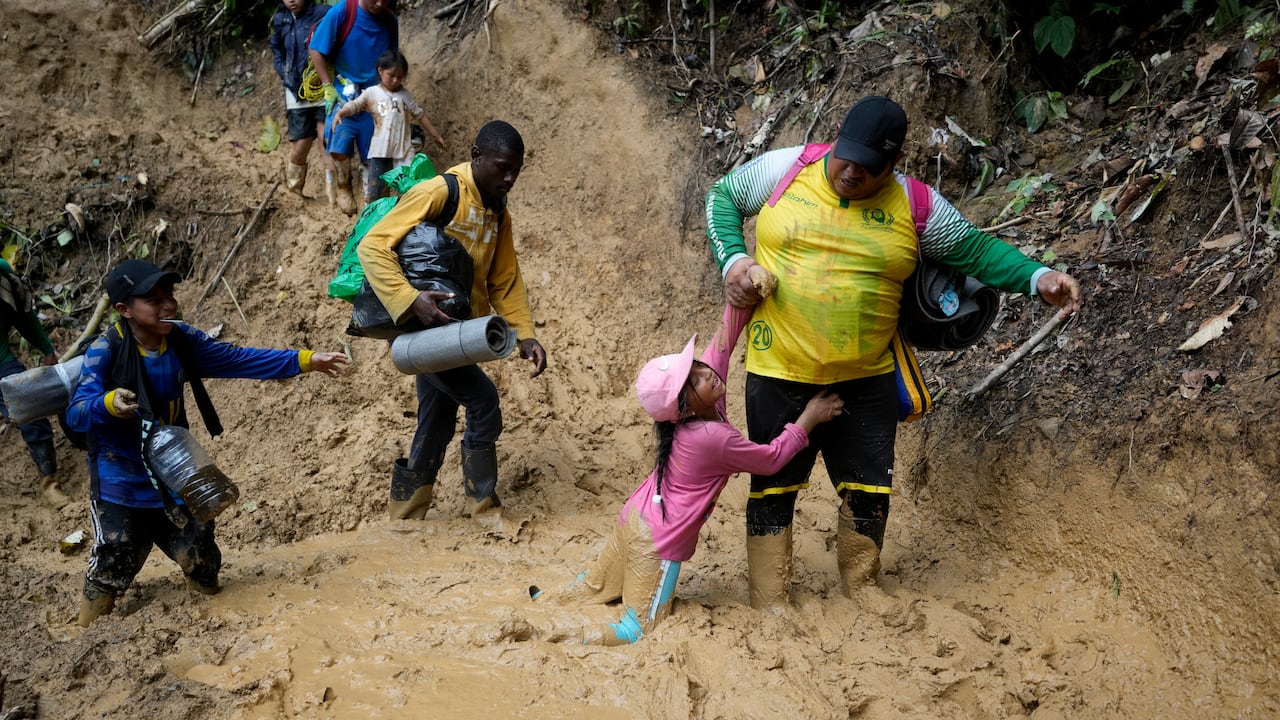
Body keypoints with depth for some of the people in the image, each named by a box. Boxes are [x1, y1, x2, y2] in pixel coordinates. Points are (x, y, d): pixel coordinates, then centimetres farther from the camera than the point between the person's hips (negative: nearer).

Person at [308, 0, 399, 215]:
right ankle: (343, 189, 6)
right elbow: (316, 50, -9)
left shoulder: (390, 21, -2)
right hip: (344, 91, -3)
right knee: (340, 142, -15)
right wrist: (328, 87, -11)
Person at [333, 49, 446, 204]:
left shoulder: (404, 95, 8)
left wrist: (435, 135, 17)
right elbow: (354, 105, -7)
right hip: (380, 150, -1)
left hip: (403, 150, 1)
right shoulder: (372, 93, 3)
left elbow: (420, 115, 14)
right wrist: (340, 113, -28)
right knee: (375, 188, 5)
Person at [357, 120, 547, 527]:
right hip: (423, 325, -8)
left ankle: (403, 519, 24)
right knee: (483, 401, -15)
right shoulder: (438, 193, -17)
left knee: (436, 429, 12)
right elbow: (372, 247, -21)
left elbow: (505, 280, 14)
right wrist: (411, 300, -32)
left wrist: (525, 334, 0)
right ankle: (483, 505, 2)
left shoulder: (498, 213, 8)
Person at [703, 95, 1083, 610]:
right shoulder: (785, 170, -4)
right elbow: (723, 197, 10)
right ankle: (769, 613, 17)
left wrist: (1037, 279, -10)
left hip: (866, 379, 1)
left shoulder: (914, 205, -2)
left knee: (868, 492, 8)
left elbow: (976, 249, 5)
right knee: (773, 489, 6)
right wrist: (731, 258, -6)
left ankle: (861, 597, 29)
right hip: (780, 375, -1)